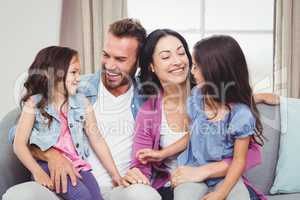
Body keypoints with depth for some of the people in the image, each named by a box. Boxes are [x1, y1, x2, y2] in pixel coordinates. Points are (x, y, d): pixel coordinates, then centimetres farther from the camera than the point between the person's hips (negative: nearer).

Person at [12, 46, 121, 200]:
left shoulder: (82, 103, 10)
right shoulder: (34, 104, 1)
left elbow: (97, 139, 11)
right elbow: (19, 143, -4)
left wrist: (115, 174, 8)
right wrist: (38, 172, -17)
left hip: (78, 164, 4)